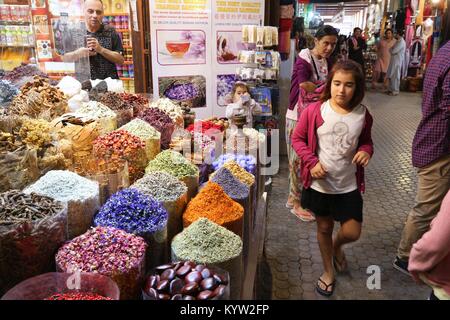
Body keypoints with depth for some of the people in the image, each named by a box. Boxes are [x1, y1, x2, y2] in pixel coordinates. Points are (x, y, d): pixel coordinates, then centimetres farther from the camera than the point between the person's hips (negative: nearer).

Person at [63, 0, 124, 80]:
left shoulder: (111, 32, 4)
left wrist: (101, 49, -13)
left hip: (108, 82, -1)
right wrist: (78, 53, -12)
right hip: (83, 82, 1)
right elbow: (64, 59, 8)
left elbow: (121, 60, -1)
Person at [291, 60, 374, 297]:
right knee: (324, 228, 15)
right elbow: (297, 138, -4)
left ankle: (337, 246, 43)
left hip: (349, 185, 2)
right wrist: (312, 161, -17)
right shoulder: (314, 111, -14)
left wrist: (366, 150, -13)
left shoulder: (363, 115, -6)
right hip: (320, 183, -1)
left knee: (352, 233, 4)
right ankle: (328, 271, 39)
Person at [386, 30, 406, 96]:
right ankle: (391, 89, 21)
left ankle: (395, 91, 3)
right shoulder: (399, 41, 14)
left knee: (395, 76, -4)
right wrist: (392, 49, -1)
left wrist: (391, 49, 0)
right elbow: (393, 50, 18)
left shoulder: (401, 42, -17)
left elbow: (393, 51, -19)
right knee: (391, 75, 13)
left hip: (397, 61, -9)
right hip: (394, 60, 9)